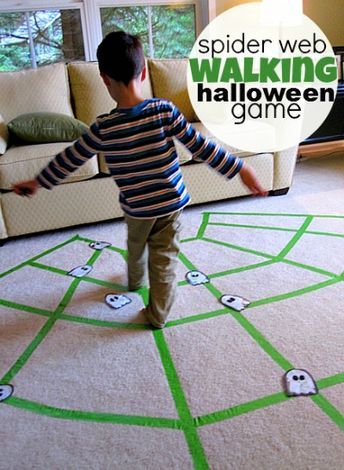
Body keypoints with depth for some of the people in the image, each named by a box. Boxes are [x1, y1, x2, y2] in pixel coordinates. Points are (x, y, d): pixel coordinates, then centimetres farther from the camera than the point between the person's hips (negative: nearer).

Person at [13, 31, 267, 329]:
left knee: (136, 246, 30)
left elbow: (69, 159, -5)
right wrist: (241, 169, -7)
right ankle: (158, 315, 25)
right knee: (164, 259, 13)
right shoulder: (164, 110, -16)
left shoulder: (104, 128, -16)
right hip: (171, 201, 0)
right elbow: (200, 146, -15)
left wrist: (38, 182, 11)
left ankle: (136, 280, 58)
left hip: (136, 208, 1)